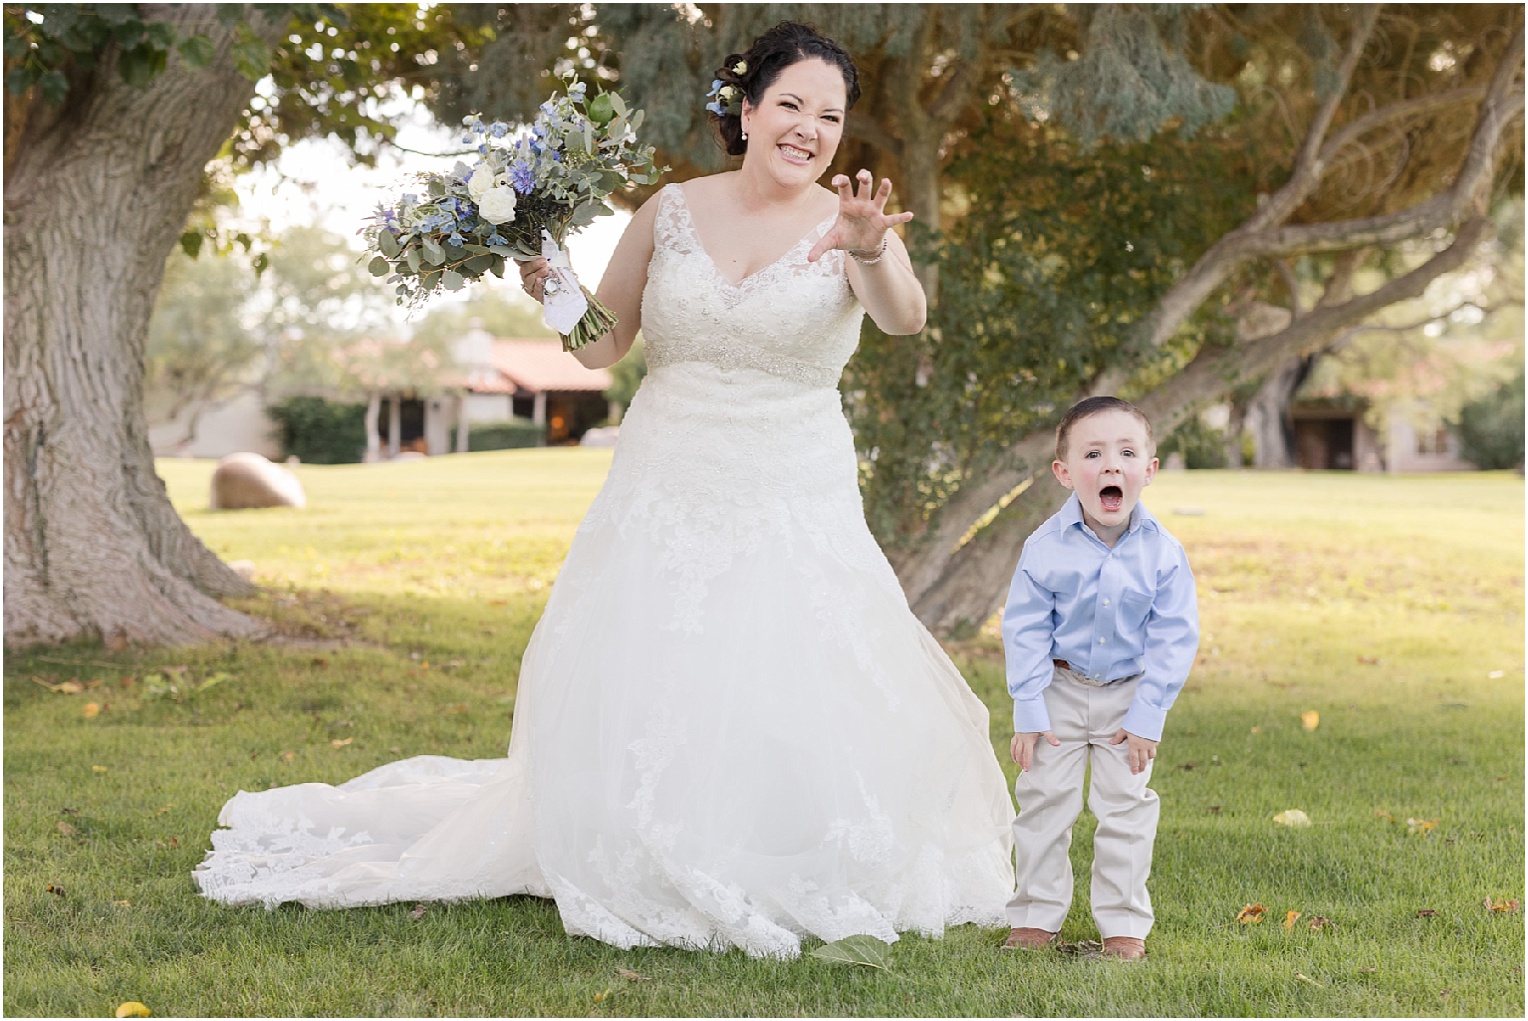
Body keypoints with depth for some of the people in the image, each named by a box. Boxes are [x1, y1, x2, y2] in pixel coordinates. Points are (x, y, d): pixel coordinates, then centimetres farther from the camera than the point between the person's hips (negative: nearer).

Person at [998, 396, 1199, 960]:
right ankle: (1036, 917, 17)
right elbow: (1025, 631, -10)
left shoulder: (1162, 553, -16)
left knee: (1126, 808, 3)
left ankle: (1124, 924, 15)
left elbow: (1173, 638, -9)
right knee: (1043, 801, 4)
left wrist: (1147, 716, -11)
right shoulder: (1045, 548, -18)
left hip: (1130, 694, 0)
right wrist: (1028, 712, -11)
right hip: (1059, 691, 0)